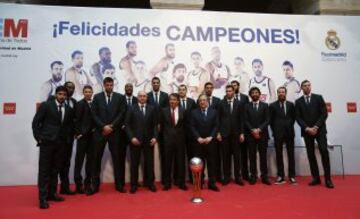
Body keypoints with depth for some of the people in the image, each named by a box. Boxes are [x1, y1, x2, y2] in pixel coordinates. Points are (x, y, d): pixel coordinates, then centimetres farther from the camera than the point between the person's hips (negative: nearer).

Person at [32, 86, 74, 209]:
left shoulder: (69, 110, 9)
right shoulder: (45, 105, -2)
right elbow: (35, 122, -1)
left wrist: (68, 139, 6)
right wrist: (38, 138, -6)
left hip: (61, 143, 4)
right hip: (46, 142, -4)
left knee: (55, 170, 10)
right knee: (44, 170, -1)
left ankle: (52, 193, 21)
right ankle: (43, 198, 3)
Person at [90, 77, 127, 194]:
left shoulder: (120, 97, 5)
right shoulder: (97, 97, 7)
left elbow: (122, 114, -2)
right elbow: (94, 114, 0)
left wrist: (111, 126, -9)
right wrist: (103, 126, -11)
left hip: (114, 132, 0)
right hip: (100, 131, 1)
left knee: (117, 158, 3)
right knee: (96, 158, 4)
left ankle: (119, 184, 12)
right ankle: (95, 184, 14)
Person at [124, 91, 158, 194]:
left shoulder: (152, 108, 7)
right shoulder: (131, 109, 5)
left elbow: (155, 124, 4)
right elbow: (127, 125, -1)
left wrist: (155, 137, -8)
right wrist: (132, 137, -12)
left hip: (149, 140, 1)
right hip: (135, 139, -1)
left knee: (149, 162, 7)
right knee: (134, 163, 5)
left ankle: (150, 183, 20)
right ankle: (134, 184, 17)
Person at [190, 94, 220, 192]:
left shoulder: (214, 112, 6)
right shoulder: (194, 112, 6)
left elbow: (216, 126, 1)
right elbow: (192, 127, 0)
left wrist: (210, 137, -11)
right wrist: (198, 138, -11)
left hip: (210, 142, 0)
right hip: (198, 142, 0)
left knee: (211, 163, 5)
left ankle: (212, 183, 14)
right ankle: (199, 183, 14)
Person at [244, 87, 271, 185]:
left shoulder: (265, 105, 7)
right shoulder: (247, 106, 7)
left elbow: (267, 120, 0)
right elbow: (246, 121, 1)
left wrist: (259, 129, -12)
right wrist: (253, 130, -13)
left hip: (262, 134, 0)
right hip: (250, 135, 0)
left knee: (263, 156, 3)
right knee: (252, 156, 1)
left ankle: (264, 176, 9)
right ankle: (253, 176, 8)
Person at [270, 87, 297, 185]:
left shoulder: (291, 105, 9)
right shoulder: (272, 105, 3)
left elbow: (293, 118, 13)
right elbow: (271, 120, 5)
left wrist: (289, 127, 7)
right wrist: (275, 131, 2)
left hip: (289, 132, 2)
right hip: (278, 133, -1)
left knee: (291, 154, 4)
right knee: (279, 155, 2)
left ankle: (292, 176, 11)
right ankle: (281, 176, 8)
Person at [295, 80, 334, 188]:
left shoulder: (318, 97, 6)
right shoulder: (298, 101, 8)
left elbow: (324, 114, -2)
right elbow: (298, 118, 1)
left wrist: (316, 127, -12)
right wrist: (307, 128, -12)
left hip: (319, 130, -1)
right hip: (307, 131, 1)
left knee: (324, 151, -11)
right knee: (311, 154, 2)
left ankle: (328, 179, -4)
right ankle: (316, 178, 8)